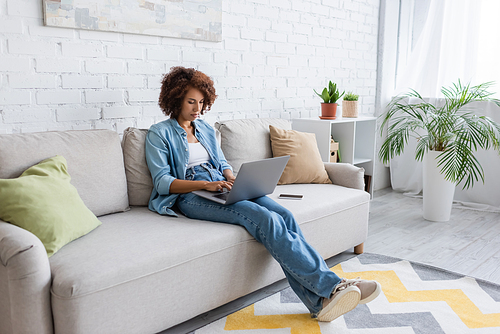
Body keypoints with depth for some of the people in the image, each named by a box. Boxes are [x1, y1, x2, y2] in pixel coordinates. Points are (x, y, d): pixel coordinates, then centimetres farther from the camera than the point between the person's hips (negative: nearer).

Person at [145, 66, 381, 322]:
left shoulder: (206, 129, 25)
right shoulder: (159, 133, 6)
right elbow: (162, 182, -5)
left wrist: (231, 178, 0)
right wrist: (205, 184, -18)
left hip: (222, 189, 6)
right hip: (192, 196, -6)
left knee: (283, 215, -23)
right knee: (264, 218, -31)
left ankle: (319, 301, -28)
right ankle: (331, 285, -34)